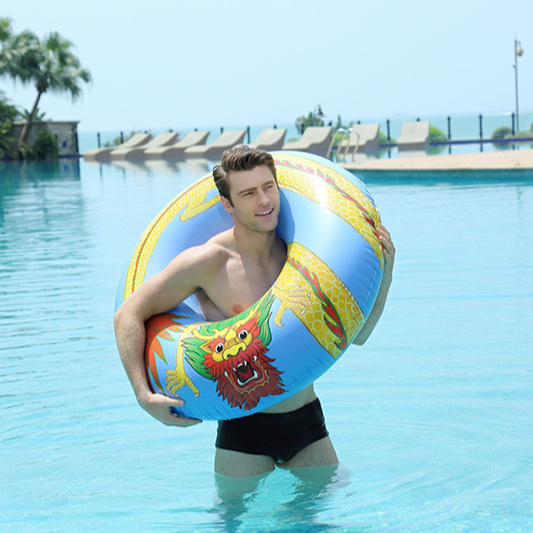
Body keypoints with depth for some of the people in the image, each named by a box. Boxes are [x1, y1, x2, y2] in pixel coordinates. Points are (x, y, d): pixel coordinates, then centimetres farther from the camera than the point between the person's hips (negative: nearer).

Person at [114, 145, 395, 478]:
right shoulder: (209, 262, -13)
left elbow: (356, 333, 7)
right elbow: (129, 315, -8)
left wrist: (384, 272, -7)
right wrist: (144, 396, -19)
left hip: (308, 424, 4)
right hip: (244, 430, -4)